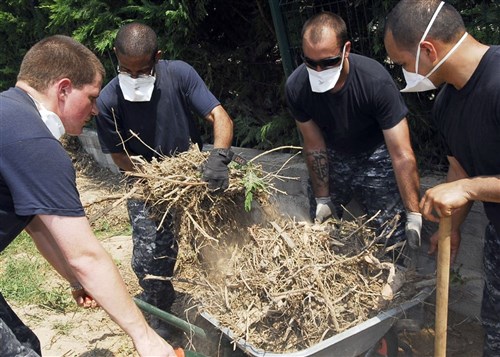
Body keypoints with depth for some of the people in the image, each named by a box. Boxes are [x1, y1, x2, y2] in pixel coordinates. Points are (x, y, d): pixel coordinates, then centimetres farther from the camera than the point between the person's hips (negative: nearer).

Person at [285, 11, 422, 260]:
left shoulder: (376, 81, -33)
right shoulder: (296, 87, -24)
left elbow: (402, 155, -30)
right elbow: (314, 146, -11)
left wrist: (414, 215, -31)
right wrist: (322, 198, -4)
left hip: (374, 155, -2)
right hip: (332, 157, 3)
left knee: (395, 236, -8)